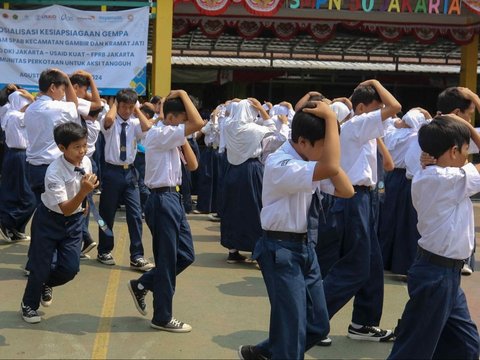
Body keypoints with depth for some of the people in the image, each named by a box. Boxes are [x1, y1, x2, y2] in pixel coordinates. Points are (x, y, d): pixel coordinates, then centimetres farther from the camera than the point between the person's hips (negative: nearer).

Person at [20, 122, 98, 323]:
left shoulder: (86, 162, -12)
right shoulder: (54, 172, -31)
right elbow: (65, 209, -33)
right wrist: (84, 191, -47)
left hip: (74, 220, 5)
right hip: (49, 219, -5)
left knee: (71, 267, 0)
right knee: (41, 266, 2)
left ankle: (45, 285, 34)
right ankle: (29, 304, 29)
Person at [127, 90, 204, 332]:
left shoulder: (173, 139, 14)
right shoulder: (159, 134, -15)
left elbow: (193, 165, 13)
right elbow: (198, 123, -25)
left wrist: (183, 140, 4)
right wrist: (183, 94, -14)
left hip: (173, 198, 10)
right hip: (162, 201, -10)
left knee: (185, 255, 13)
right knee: (167, 259, 0)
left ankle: (142, 285, 28)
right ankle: (162, 317, 13)